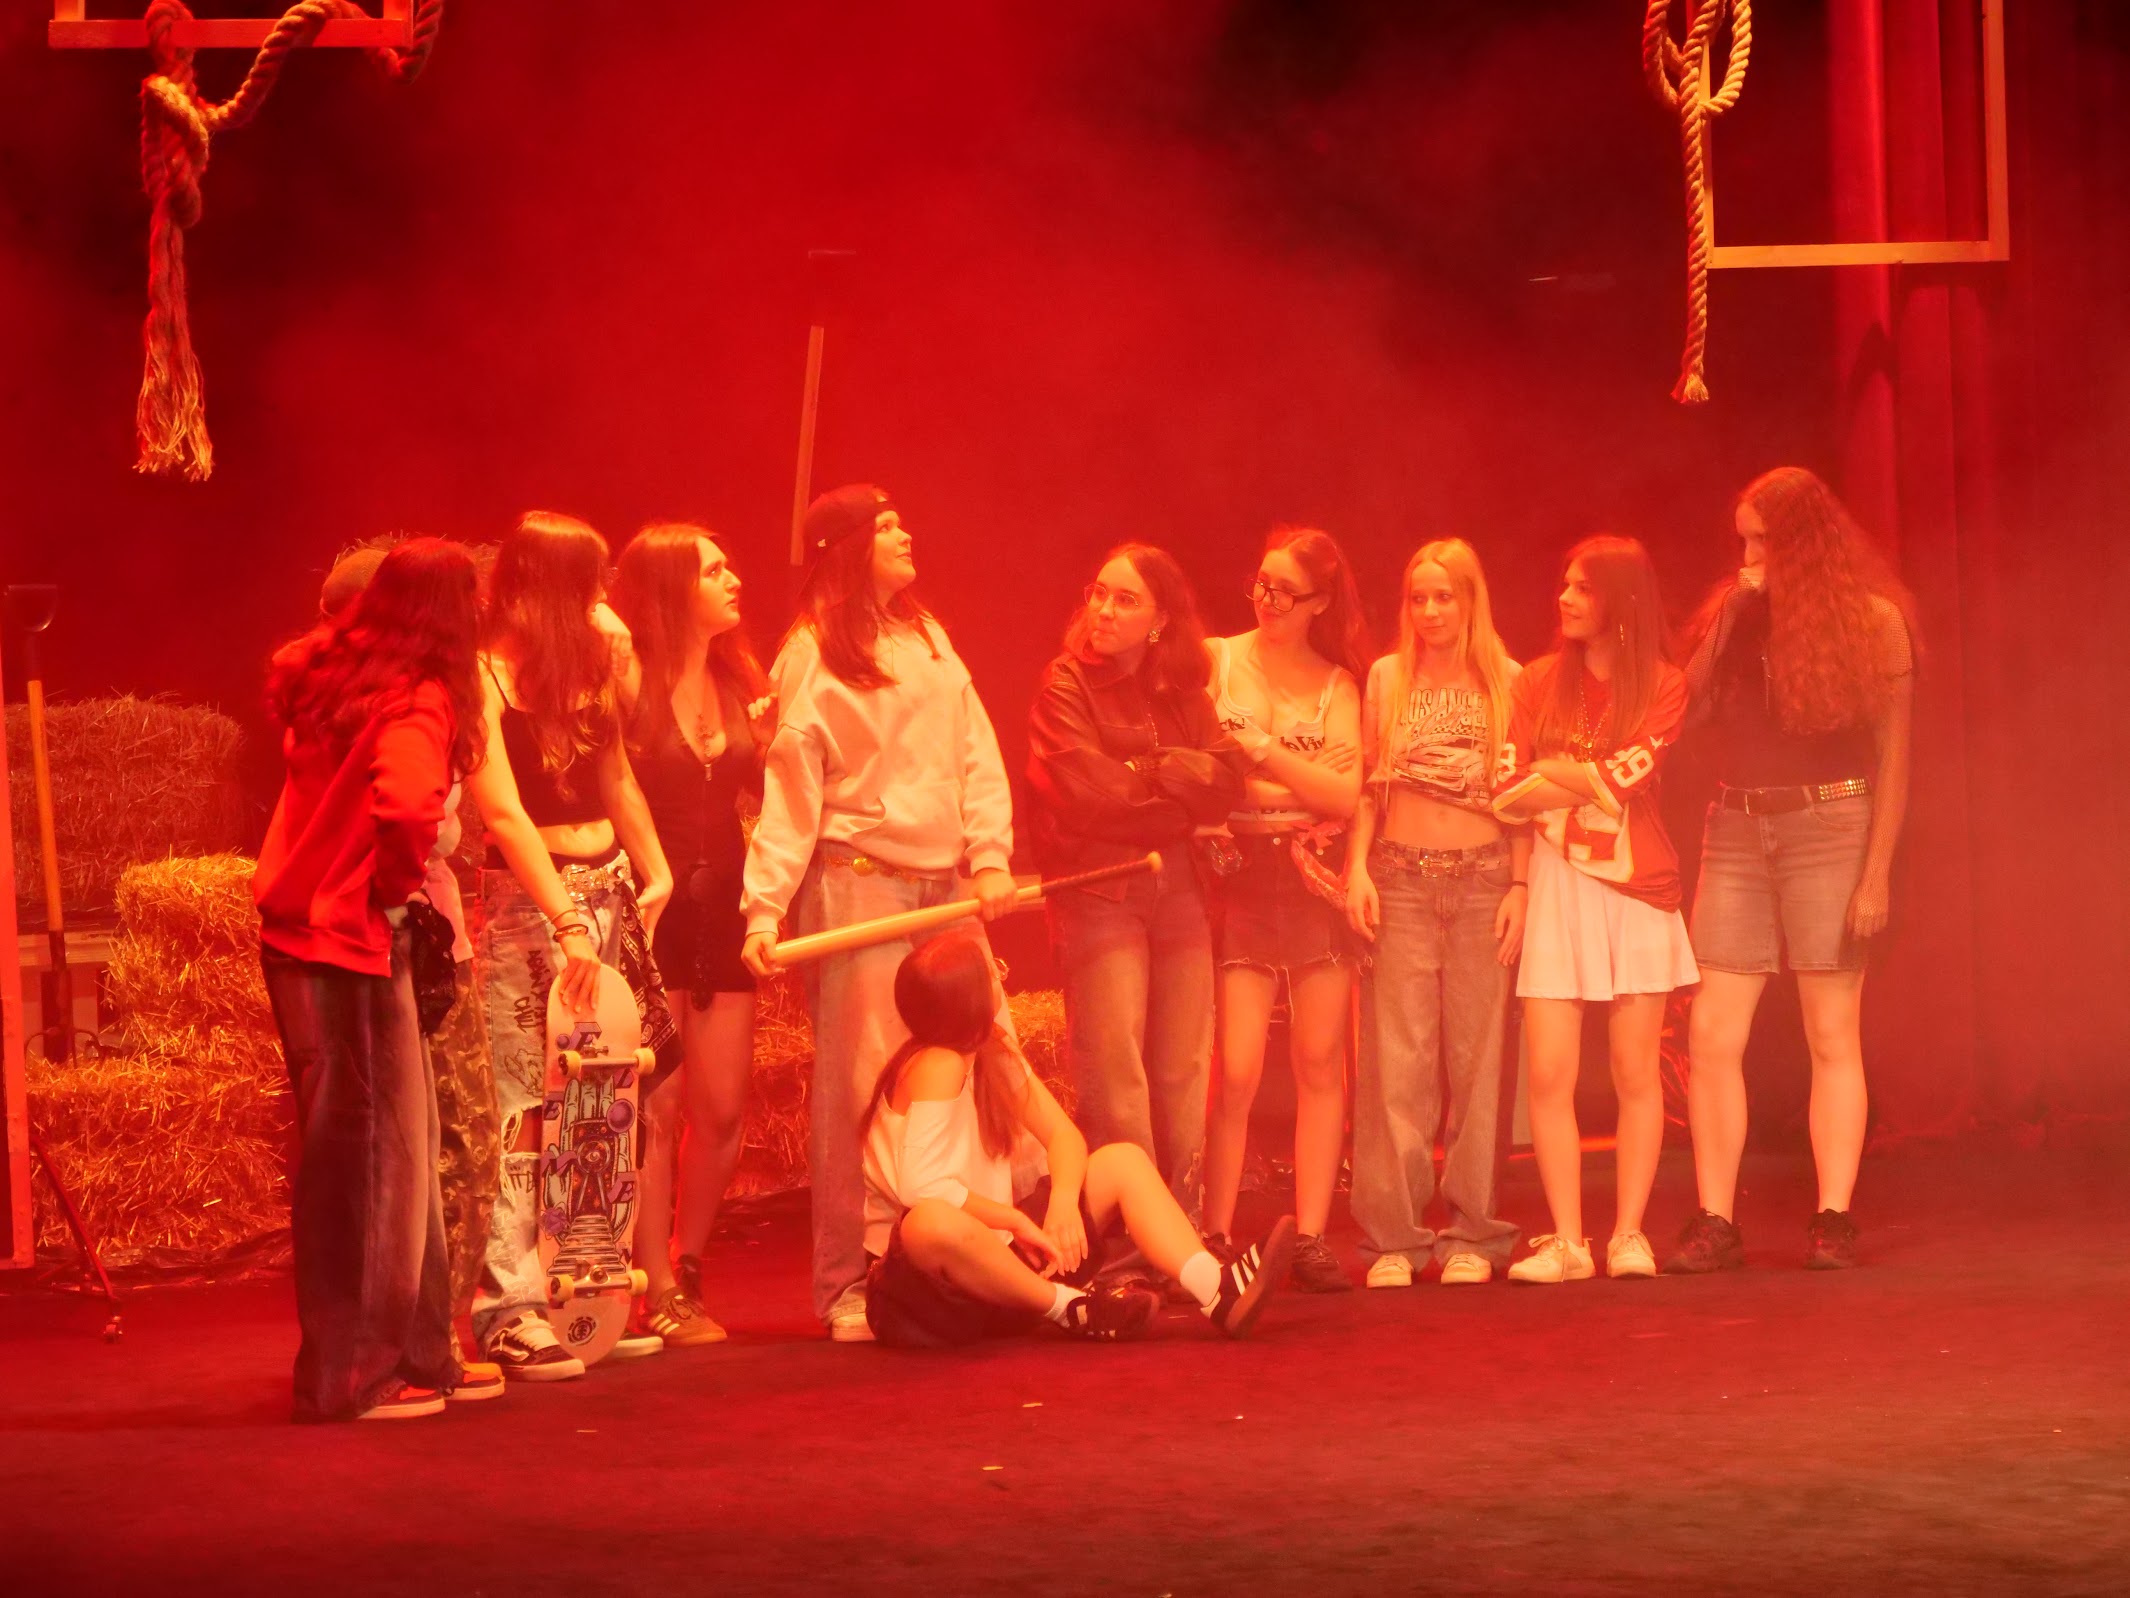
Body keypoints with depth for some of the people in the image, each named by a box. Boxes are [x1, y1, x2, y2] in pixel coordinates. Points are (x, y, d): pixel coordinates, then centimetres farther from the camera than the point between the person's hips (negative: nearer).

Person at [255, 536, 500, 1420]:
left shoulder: (330, 674, 9)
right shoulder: (419, 702, -16)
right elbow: (405, 806, -31)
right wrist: (395, 882, -14)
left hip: (297, 926, 8)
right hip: (354, 943, -8)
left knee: (398, 1146, 16)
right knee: (365, 1155, 0)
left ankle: (415, 1353, 24)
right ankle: (353, 1372, 6)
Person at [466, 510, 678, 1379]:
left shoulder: (593, 658, 13)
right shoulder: (488, 678, -9)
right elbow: (503, 813, -16)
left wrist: (654, 869, 10)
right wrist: (567, 921, -21)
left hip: (609, 888, 7)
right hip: (527, 896, -7)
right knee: (526, 1108, -10)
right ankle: (511, 1312, -9)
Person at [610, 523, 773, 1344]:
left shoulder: (742, 685, 14)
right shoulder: (631, 679, -7)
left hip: (722, 908, 6)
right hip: (649, 909, -6)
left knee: (721, 1110, 4)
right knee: (658, 1106, -5)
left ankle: (688, 1271, 20)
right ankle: (658, 1295, 2)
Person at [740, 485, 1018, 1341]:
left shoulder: (926, 636, 16)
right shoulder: (813, 656, -2)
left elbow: (976, 756, 13)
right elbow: (790, 790, -7)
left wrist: (991, 856, 1)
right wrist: (764, 908, -15)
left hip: (945, 884, 6)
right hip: (858, 883, -6)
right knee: (861, 1083, -7)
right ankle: (849, 1288, -4)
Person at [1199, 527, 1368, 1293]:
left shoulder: (1337, 686, 8)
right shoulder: (1216, 662, 4)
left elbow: (1345, 795, -3)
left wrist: (1259, 749, -10)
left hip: (1313, 877, 2)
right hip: (1237, 875, -2)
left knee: (1320, 1063, 1)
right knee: (1235, 1071, -9)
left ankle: (1311, 1238, 7)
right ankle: (1213, 1243, -2)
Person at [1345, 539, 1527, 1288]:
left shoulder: (1507, 682, 7)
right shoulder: (1385, 679, 11)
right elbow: (1367, 786, 10)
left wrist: (1521, 886, -4)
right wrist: (1357, 868, -2)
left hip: (1484, 881, -1)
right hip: (1401, 881, 1)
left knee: (1477, 1056, 0)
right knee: (1396, 1062, -4)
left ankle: (1471, 1233, 5)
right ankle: (1392, 1236, -3)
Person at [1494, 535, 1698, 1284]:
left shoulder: (1662, 687, 1)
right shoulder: (1537, 683, 8)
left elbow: (1621, 779, -12)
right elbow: (1509, 794, 2)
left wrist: (1552, 771, -3)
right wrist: (1589, 778, -9)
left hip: (1635, 885, -2)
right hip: (1555, 885, 2)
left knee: (1636, 1072, 0)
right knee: (1549, 1074, -6)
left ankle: (1629, 1234, 6)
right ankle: (1565, 1241, -2)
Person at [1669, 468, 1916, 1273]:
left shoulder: (1871, 618, -1)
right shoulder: (1734, 611, 11)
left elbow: (1893, 757, -3)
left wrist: (1877, 874, -9)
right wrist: (1729, 618, -4)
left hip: (1827, 828, -4)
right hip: (1736, 832, 4)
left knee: (1832, 1034, 0)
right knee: (1712, 1034, -3)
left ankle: (1833, 1219, 3)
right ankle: (1714, 1221, 0)